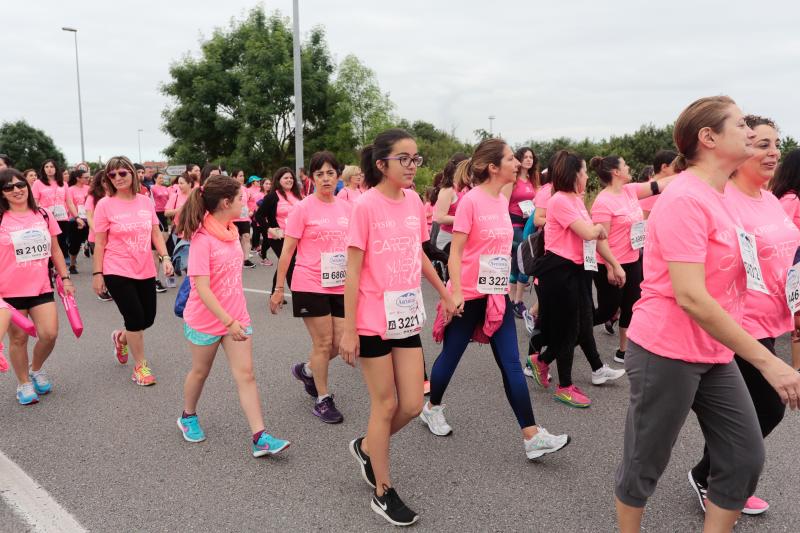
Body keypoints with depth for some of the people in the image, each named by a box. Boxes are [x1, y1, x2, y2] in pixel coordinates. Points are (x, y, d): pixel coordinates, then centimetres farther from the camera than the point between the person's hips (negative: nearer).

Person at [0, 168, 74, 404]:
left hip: (41, 287, 2)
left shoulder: (44, 215, 5)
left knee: (50, 334, -6)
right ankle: (23, 383, 27)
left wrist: (65, 278, 9)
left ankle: (36, 369, 25)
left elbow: (55, 250, 12)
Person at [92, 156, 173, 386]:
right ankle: (140, 367, 15)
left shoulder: (146, 201, 2)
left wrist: (165, 257, -6)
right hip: (117, 272, -4)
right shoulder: (105, 205, -8)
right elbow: (99, 243, -5)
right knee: (135, 318, -4)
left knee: (148, 318, 11)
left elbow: (156, 233, 7)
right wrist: (97, 274, -5)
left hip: (145, 271, 4)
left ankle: (121, 338, 44)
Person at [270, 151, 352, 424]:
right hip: (310, 285, -5)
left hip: (340, 286, 5)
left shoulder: (347, 207, 6)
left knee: (341, 343, 6)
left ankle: (306, 370, 35)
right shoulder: (303, 209, -8)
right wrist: (279, 289, -6)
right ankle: (322, 400, 21)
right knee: (323, 342, 1)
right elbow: (287, 251, -6)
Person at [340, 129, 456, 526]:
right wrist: (348, 329, -14)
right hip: (374, 321, -6)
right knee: (385, 404, 5)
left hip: (407, 317, 6)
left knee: (412, 405, 9)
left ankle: (366, 447, 38)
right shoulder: (366, 206, -14)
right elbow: (353, 271, -13)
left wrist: (445, 295, 21)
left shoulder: (414, 201, 5)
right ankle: (383, 493, 24)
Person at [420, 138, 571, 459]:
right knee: (451, 355, 11)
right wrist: (456, 293, -21)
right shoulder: (471, 200, -13)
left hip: (497, 294, 7)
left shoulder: (502, 200, 8)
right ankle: (432, 409, 35)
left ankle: (532, 436, 4)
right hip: (469, 295, -6)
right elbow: (455, 251, -15)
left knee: (511, 365, 3)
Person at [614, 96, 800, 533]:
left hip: (714, 354, 9)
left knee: (745, 458, 11)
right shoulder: (685, 199, -20)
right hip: (666, 354, -9)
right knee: (644, 464, 8)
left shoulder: (717, 196, 10)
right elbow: (690, 298, -27)